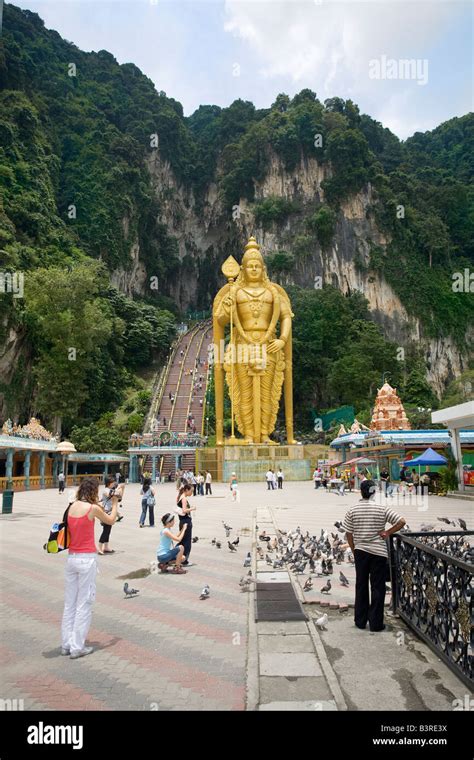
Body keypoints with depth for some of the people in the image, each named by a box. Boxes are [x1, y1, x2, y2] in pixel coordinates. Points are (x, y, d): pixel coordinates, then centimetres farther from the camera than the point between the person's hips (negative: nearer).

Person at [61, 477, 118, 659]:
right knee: (84, 603, 5)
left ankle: (66, 644, 25)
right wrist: (114, 504, 19)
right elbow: (110, 521, 3)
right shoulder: (93, 508, -14)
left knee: (69, 602, 15)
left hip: (71, 557, 7)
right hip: (87, 559, -7)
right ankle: (77, 647, 12)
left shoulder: (72, 506, 3)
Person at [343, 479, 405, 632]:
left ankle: (360, 621, 22)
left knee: (361, 586, 13)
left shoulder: (353, 510, -4)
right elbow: (401, 522, -12)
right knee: (377, 588, 7)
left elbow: (348, 534, 0)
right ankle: (375, 623, 12)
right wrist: (387, 533, -3)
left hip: (360, 552, 2)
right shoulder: (382, 509, -9)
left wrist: (354, 550, 12)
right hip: (379, 552, -2)